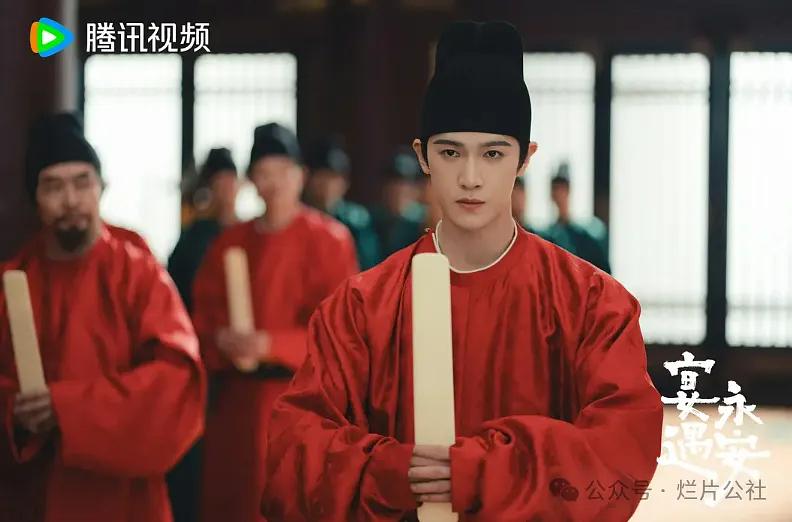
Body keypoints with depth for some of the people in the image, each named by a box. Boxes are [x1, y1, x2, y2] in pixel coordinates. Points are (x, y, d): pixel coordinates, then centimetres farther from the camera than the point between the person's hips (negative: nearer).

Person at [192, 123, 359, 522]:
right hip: (237, 398, 5)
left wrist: (272, 345, -20)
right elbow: (204, 316, 11)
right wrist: (219, 340, -12)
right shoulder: (230, 242, 10)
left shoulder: (329, 240, -6)